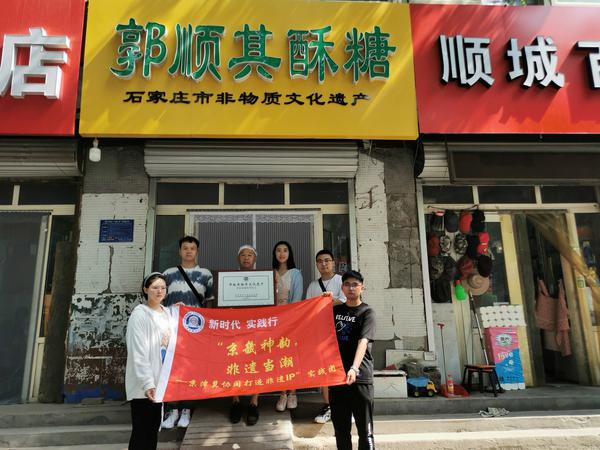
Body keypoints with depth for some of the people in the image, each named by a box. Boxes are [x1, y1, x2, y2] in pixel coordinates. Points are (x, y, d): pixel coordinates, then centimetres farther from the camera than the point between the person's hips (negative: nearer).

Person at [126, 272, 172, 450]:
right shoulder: (139, 314, -13)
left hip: (160, 380, 7)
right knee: (141, 430, 0)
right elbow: (138, 352, -18)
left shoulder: (166, 312, 9)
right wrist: (147, 382, -24)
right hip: (144, 384, -7)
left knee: (154, 427, 15)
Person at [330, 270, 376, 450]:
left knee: (365, 429, 1)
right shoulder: (335, 310, 10)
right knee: (340, 428, 13)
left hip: (360, 377, -4)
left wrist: (354, 368, -35)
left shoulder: (367, 312, -4)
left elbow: (363, 342, -18)